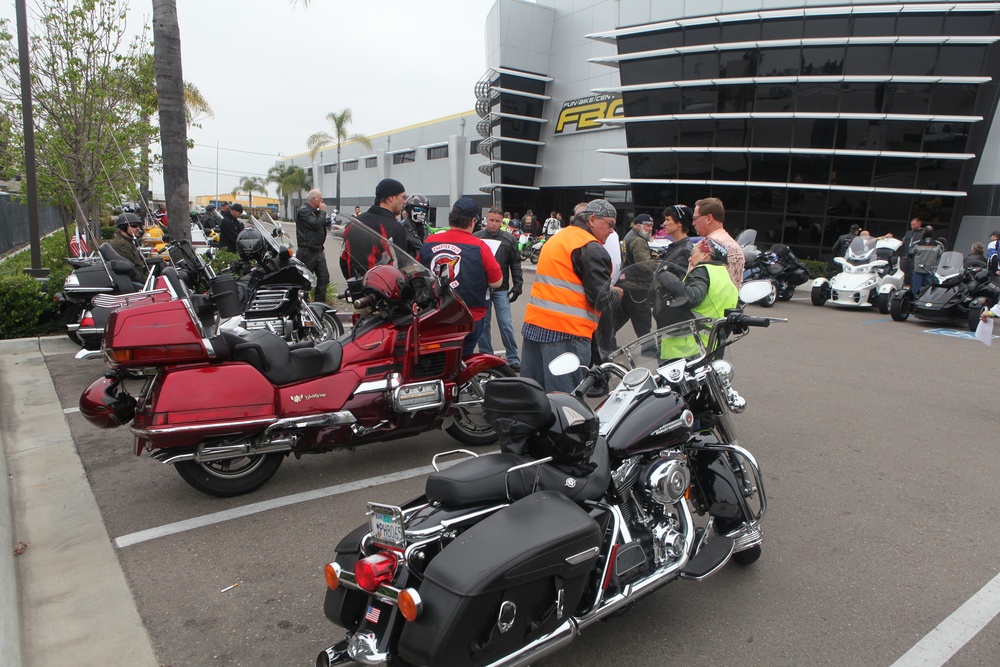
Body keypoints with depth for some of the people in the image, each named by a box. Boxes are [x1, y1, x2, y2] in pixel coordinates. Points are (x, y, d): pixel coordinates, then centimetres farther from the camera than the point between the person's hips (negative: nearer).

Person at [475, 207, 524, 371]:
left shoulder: (509, 239, 3)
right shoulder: (476, 238, 2)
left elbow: (515, 264, 6)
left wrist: (518, 285, -1)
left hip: (501, 289, -1)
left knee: (506, 324, -3)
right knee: (483, 323, 9)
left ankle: (513, 359, 4)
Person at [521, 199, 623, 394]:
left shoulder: (556, 239, 20)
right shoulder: (591, 249, -9)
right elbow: (601, 299, -13)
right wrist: (617, 293, 7)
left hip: (533, 324, 9)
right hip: (566, 332, -9)